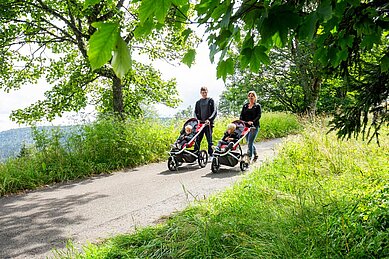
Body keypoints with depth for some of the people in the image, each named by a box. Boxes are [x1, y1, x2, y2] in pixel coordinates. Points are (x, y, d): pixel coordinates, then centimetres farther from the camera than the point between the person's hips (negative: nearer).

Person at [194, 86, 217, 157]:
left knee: (209, 140, -1)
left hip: (208, 123, -3)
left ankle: (211, 154, 5)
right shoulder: (198, 102, 15)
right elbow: (195, 112, 14)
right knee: (197, 140, 1)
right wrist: (198, 119, -4)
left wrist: (209, 119, -14)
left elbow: (214, 111, -1)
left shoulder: (211, 101, 6)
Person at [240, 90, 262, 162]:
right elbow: (242, 115, 12)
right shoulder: (245, 106, 16)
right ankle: (255, 154, 32)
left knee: (250, 143, -12)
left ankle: (249, 158, -9)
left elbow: (259, 116, -7)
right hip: (246, 126, 5)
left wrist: (253, 122, -23)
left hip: (254, 126, -5)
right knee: (250, 142, 11)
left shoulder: (257, 106, 4)